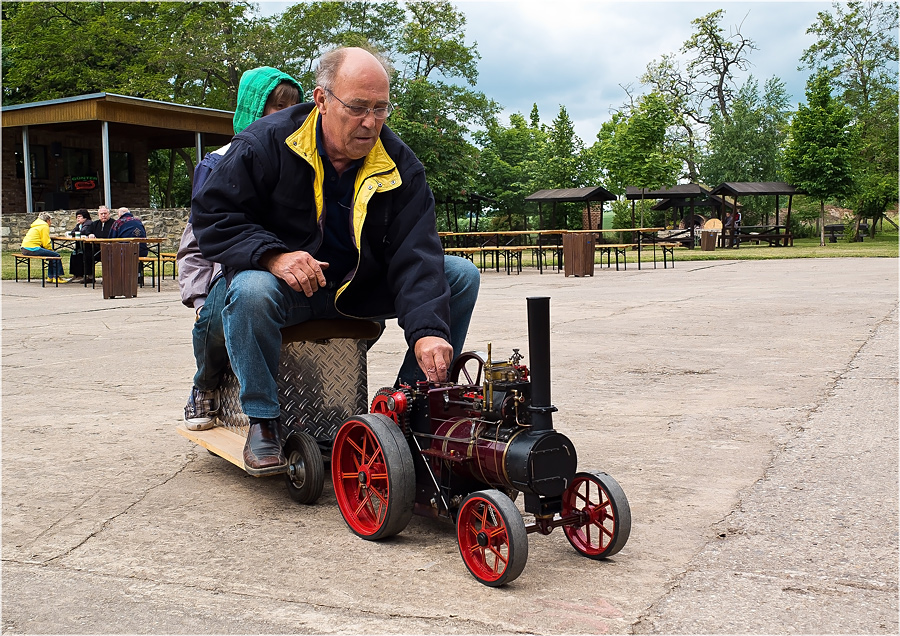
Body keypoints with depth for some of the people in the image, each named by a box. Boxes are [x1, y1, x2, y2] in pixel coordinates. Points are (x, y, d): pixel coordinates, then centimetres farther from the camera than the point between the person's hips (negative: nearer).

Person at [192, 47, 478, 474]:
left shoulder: (399, 164, -9)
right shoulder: (266, 143, -15)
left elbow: (415, 254, -19)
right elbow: (211, 214, -12)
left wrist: (427, 330, -36)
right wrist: (273, 255, -30)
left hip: (362, 289, 3)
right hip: (286, 281, -3)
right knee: (251, 291, -39)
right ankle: (263, 422, -16)